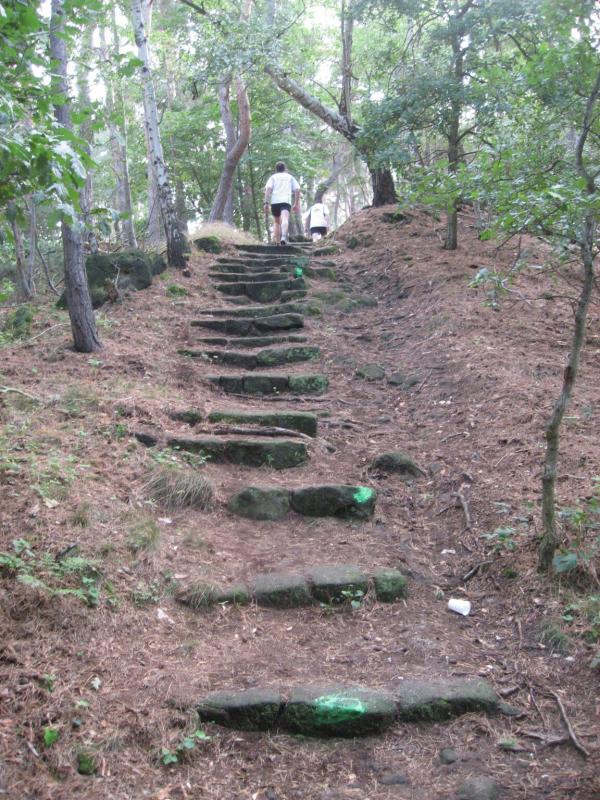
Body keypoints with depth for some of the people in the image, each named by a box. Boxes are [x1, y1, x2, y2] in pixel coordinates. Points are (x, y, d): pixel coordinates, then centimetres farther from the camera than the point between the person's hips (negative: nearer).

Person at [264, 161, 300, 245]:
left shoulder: (273, 177, 20)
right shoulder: (290, 177, 24)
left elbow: (268, 189, 1)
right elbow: (297, 190, 13)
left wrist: (266, 203, -5)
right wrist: (297, 204, 16)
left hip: (275, 201, 1)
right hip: (286, 201, -1)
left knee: (276, 222, 20)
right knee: (285, 220, -22)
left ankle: (277, 242, 18)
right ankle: (283, 237, -49)